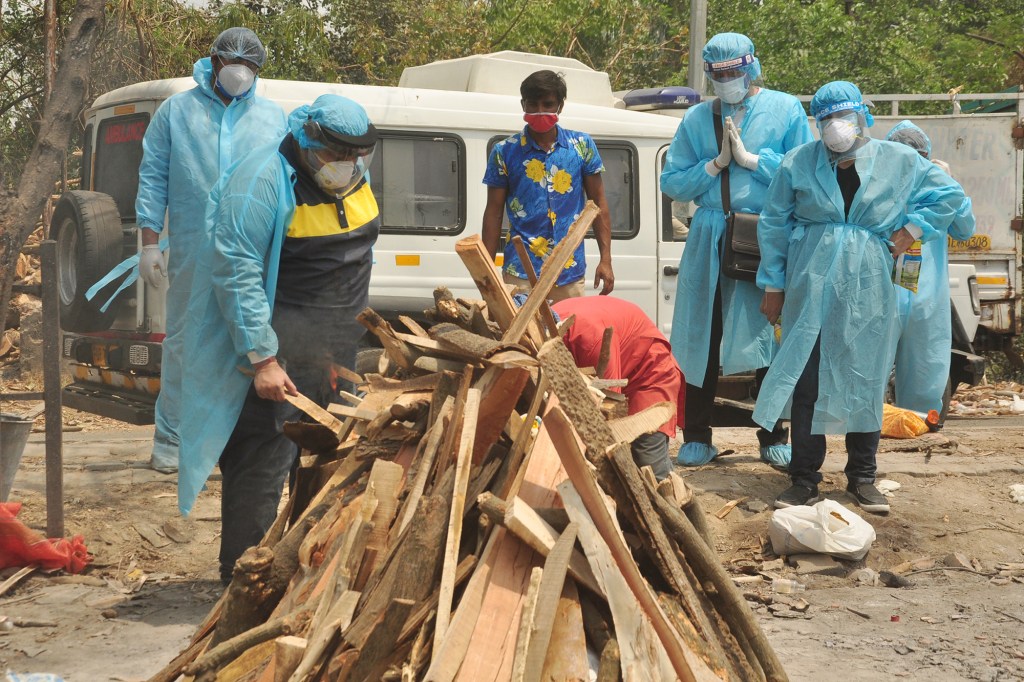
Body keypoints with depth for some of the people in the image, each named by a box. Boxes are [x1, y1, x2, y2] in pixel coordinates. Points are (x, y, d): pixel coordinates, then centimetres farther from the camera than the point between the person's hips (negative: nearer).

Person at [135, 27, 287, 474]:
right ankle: (170, 438, 13)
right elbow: (153, 179, 4)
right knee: (182, 341, 5)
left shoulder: (273, 118, 10)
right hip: (192, 253, -1)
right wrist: (150, 243, -4)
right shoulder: (176, 111, 6)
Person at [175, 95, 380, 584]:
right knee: (263, 460, -9)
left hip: (338, 343, 8)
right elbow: (238, 276, -23)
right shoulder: (262, 183, -21)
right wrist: (262, 359, -26)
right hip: (280, 341, -8)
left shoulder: (353, 177, 6)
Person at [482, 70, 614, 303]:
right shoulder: (505, 152, 3)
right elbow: (494, 213, 6)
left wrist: (605, 259, 1)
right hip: (521, 275, -1)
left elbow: (598, 203, 9)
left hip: (571, 275, 2)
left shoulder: (582, 146, 7)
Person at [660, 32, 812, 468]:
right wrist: (715, 164, -7)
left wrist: (751, 158, -11)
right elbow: (672, 183, 7)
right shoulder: (697, 119, 10)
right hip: (710, 239, 2)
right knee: (702, 339, 2)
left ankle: (773, 439, 12)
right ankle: (697, 438, 11)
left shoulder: (786, 110, 4)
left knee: (770, 338, 1)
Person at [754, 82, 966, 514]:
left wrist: (913, 228, 1)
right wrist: (773, 285, 7)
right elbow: (773, 224, 8)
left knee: (865, 381, 4)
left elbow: (949, 195, 14)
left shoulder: (900, 162, 3)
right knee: (806, 380, -3)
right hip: (809, 288, 0)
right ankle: (804, 480, 5)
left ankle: (862, 478, 17)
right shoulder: (798, 163, 3)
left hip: (866, 290, 0)